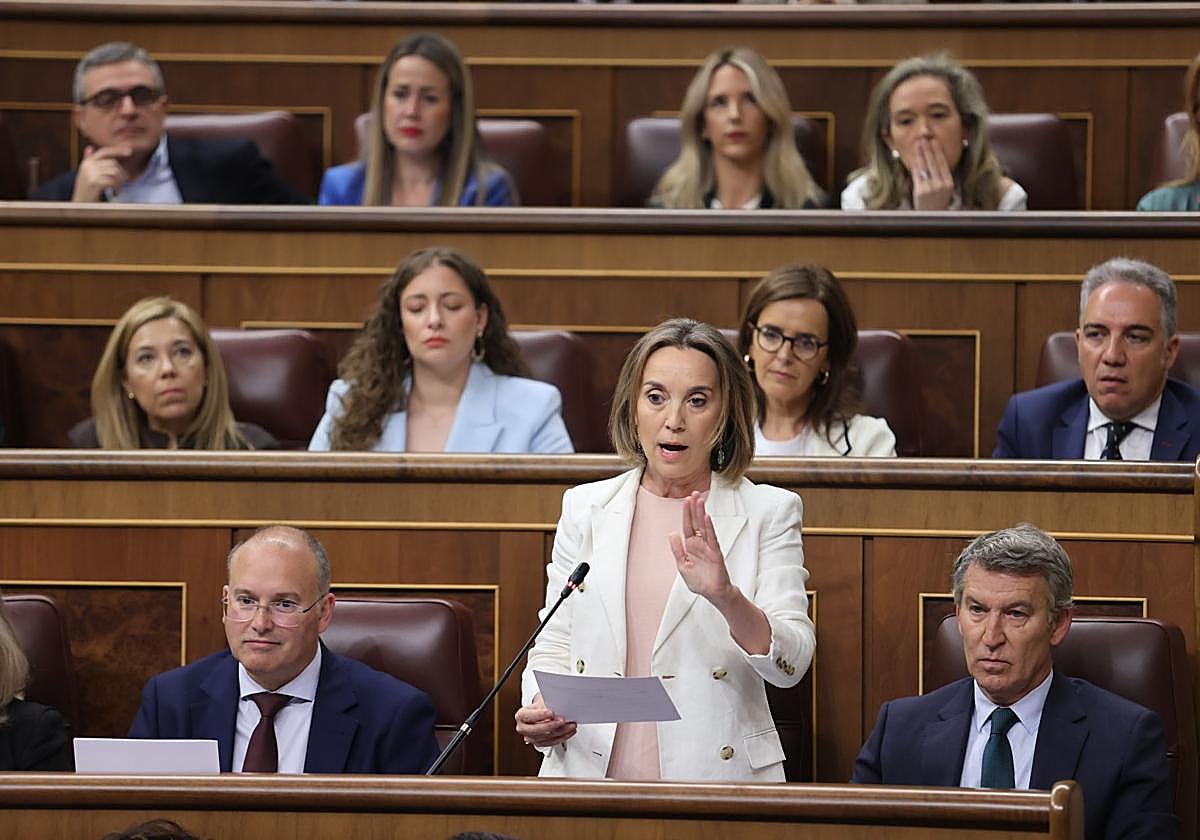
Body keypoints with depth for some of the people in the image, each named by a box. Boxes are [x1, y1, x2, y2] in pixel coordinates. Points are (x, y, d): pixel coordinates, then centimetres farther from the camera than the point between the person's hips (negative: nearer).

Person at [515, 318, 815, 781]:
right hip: (591, 773, 3)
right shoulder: (585, 508, 15)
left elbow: (790, 664, -2)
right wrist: (541, 708, -3)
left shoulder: (768, 512, 8)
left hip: (716, 778, -3)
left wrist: (725, 597, -19)